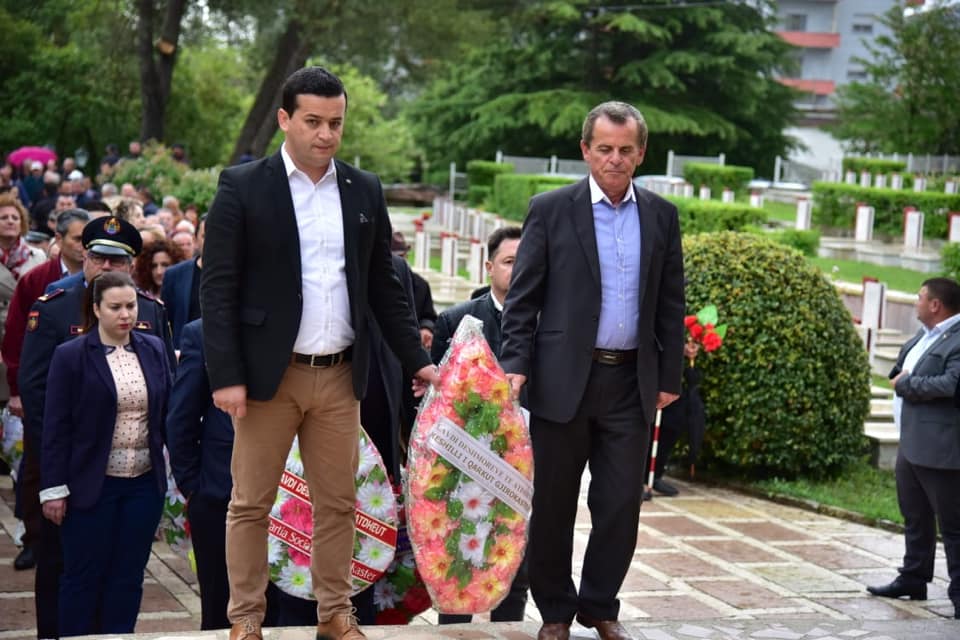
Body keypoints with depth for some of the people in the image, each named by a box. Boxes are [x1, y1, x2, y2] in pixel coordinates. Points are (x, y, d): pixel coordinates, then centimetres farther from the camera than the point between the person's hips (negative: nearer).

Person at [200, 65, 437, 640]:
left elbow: (384, 285, 14)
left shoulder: (365, 190, 8)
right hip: (268, 373, -3)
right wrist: (226, 375, -13)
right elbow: (219, 287, -6)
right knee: (251, 503, 5)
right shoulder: (243, 186, -3)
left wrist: (417, 359, 10)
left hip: (341, 375, 3)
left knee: (338, 503, 9)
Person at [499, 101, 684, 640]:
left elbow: (671, 304, 11)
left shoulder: (662, 216, 8)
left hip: (632, 382, 2)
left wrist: (670, 377, 8)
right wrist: (516, 365, -10)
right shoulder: (550, 210, -1)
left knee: (622, 504, 5)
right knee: (554, 504, 7)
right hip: (563, 380, -2)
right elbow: (523, 298, -1)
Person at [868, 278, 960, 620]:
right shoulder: (924, 335, 14)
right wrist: (901, 378, 1)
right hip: (910, 444, 10)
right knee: (915, 518, 20)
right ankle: (913, 579, 31)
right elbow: (899, 371, 25)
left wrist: (906, 383, -15)